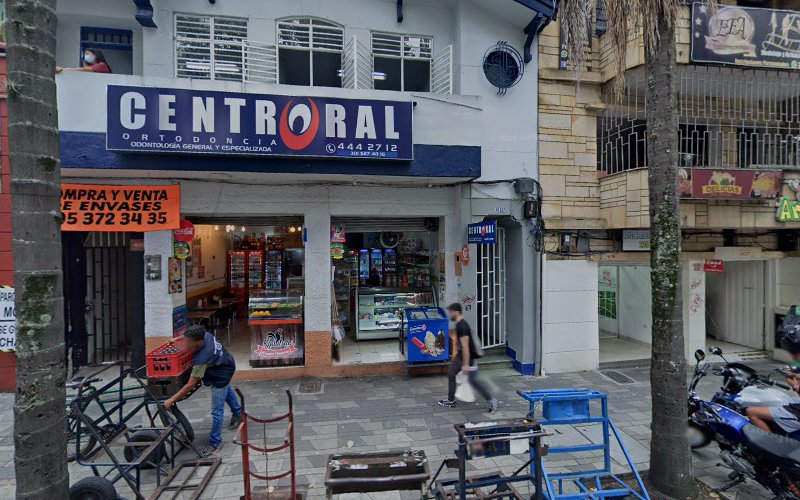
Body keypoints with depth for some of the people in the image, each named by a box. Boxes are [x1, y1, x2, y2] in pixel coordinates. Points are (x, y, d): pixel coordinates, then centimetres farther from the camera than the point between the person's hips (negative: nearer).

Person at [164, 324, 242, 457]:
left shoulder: (202, 359, -43)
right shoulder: (205, 335, -26)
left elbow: (190, 385, -37)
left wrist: (171, 400, -31)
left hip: (221, 378, -10)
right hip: (225, 365, 10)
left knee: (217, 411, -1)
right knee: (227, 391, 35)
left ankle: (215, 443, 15)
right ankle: (238, 413, 61)